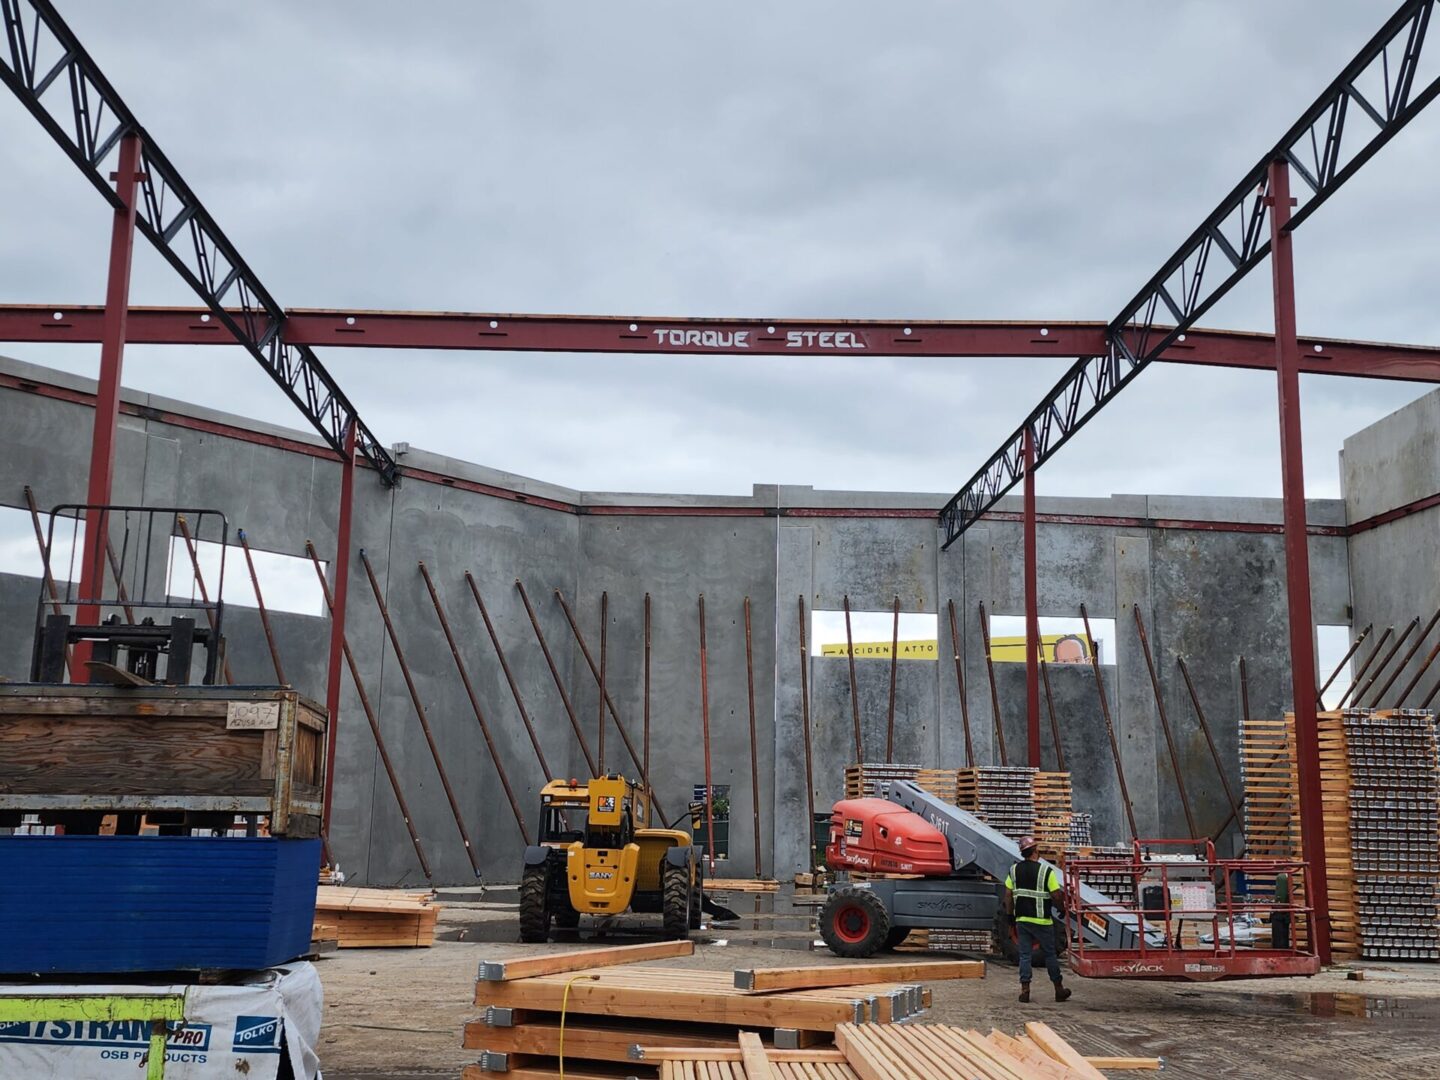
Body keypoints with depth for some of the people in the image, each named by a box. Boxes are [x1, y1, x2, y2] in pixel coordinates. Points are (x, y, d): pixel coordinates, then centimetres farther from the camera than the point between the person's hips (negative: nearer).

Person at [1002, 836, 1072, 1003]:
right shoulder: (1046, 870, -12)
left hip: (1021, 919, 4)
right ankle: (1059, 989, 17)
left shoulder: (1014, 870, 3)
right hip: (1041, 920, -4)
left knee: (1024, 955, 8)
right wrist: (1062, 909, 7)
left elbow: (1008, 895, 6)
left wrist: (1010, 915, 15)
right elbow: (1056, 895, -11)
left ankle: (1025, 990, 4)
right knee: (1050, 954, 9)